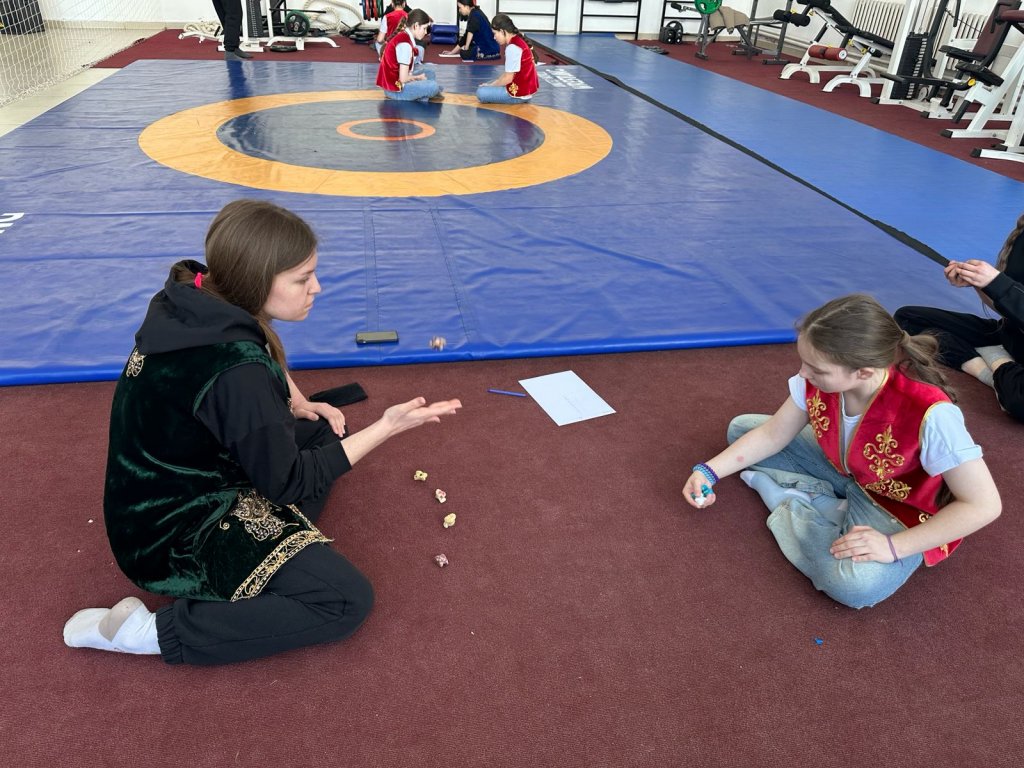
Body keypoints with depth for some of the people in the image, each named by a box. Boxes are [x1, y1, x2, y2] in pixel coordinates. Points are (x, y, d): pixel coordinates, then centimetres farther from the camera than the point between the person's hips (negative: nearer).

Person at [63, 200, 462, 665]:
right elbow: (289, 482, -20)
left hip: (170, 490, 9)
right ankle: (156, 631, -9)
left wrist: (298, 404, 1)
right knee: (348, 602, -13)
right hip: (174, 538, -9)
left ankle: (253, 555, 4)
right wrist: (386, 427, -20)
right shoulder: (234, 371, -34)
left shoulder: (193, 301, -8)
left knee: (325, 430, 13)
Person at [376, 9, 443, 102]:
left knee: (429, 71, 19)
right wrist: (419, 77, -3)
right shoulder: (405, 43, -20)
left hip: (394, 83, 10)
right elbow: (403, 79, -21)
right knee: (433, 86, -21)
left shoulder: (402, 36, 9)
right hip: (395, 89, -10)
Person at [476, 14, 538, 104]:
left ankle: (518, 100, -3)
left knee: (481, 92, -16)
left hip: (520, 93, -10)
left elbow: (508, 78, -19)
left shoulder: (512, 47, -22)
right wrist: (491, 83, 7)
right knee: (486, 86, 25)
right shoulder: (518, 41, 9)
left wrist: (490, 85, -5)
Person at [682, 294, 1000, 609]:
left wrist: (893, 546, -32)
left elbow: (985, 505, -29)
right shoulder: (818, 377, -21)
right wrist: (709, 471, -13)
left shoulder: (928, 414, -38)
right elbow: (772, 435, -6)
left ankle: (784, 497, -11)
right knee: (740, 428, 0)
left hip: (900, 511, -5)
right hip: (842, 469, 5)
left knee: (856, 584, -35)